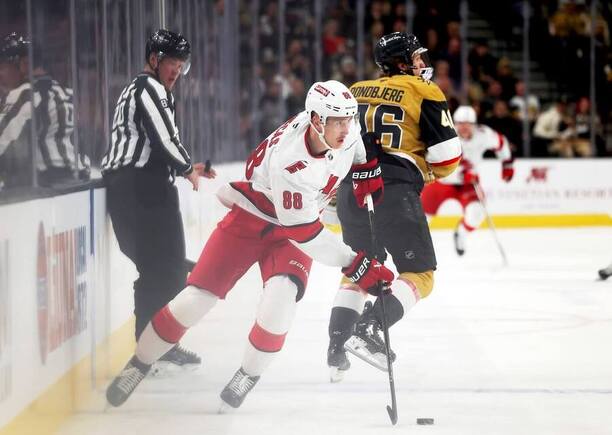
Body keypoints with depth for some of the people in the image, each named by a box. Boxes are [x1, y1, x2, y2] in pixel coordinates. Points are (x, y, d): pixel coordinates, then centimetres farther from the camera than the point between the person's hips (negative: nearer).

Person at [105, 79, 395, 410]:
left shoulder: (345, 125, -19)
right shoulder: (290, 162, -37)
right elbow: (304, 233, -33)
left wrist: (368, 172, 2)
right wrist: (356, 265, -34)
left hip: (296, 224, 4)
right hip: (251, 217, -4)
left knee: (281, 295, -24)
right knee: (196, 297, -6)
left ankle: (249, 375, -3)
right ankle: (138, 364, 15)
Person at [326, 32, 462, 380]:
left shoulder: (356, 92, 19)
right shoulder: (424, 93, 2)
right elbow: (447, 155, -4)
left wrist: (332, 192, 28)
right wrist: (431, 172, 17)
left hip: (350, 190, 6)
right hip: (395, 191, -6)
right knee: (419, 274, 2)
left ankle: (337, 346, 12)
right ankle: (369, 329, -17)